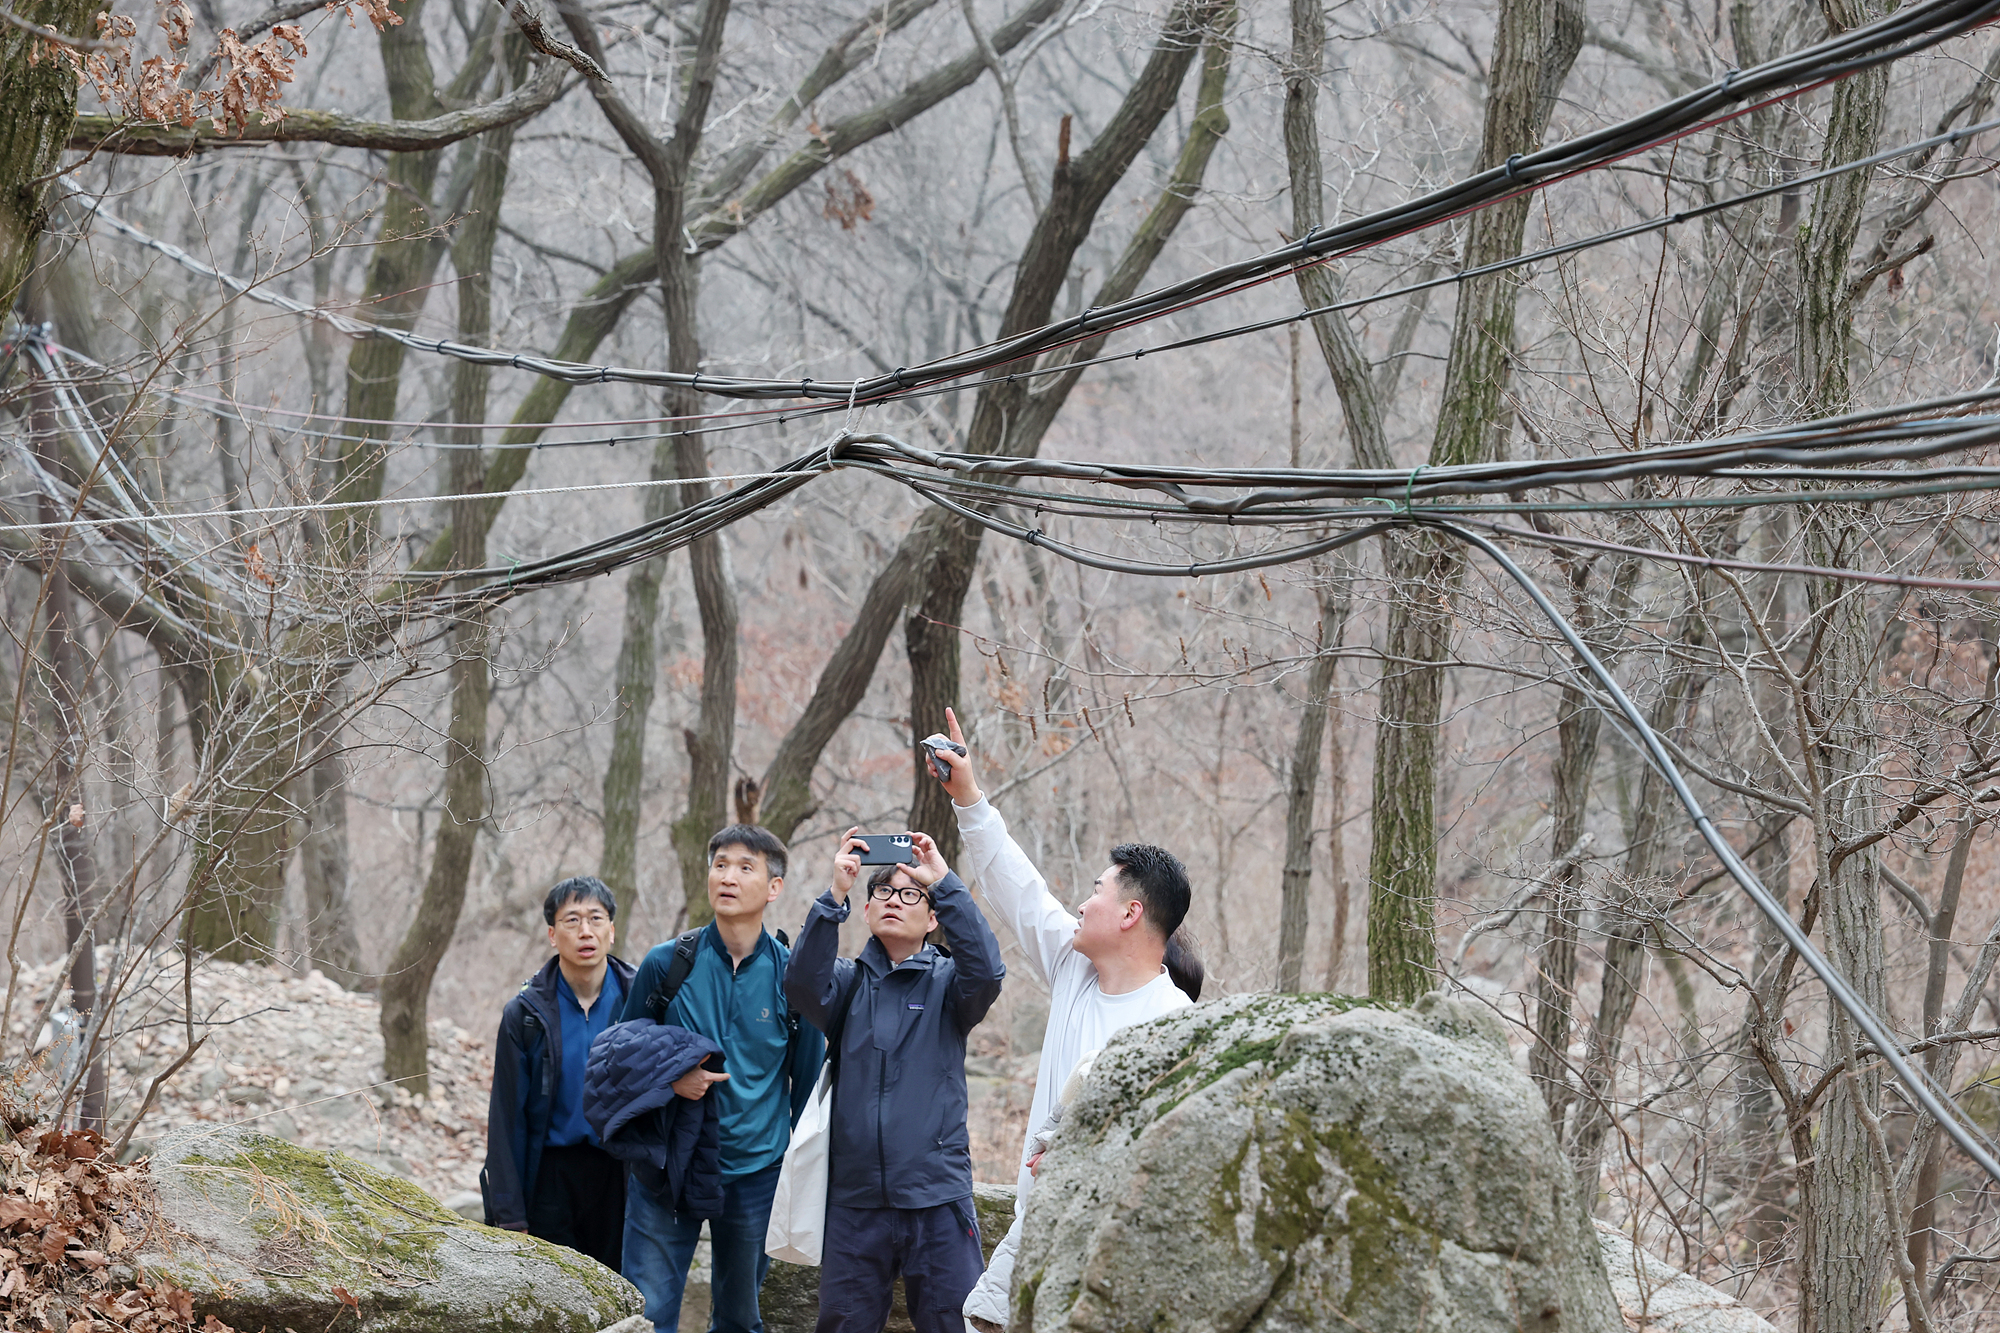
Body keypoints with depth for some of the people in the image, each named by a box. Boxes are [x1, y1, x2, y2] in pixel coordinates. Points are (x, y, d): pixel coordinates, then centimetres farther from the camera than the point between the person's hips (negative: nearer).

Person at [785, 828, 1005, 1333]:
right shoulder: (848, 980, 9)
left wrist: (945, 883, -19)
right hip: (854, 1197, 2)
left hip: (936, 1196, -2)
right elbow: (803, 985, -12)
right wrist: (835, 895, -21)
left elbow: (985, 971, -16)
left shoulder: (946, 982, 5)